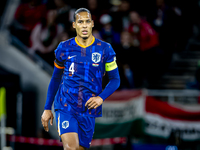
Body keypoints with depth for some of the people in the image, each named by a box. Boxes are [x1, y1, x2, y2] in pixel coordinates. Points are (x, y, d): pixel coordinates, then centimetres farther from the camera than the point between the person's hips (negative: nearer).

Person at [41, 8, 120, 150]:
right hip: (65, 107, -1)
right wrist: (47, 108, 12)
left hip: (89, 110, 1)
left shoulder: (104, 49, 2)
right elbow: (55, 79, 13)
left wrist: (101, 97, -12)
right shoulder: (64, 48, 3)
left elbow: (115, 79, 6)